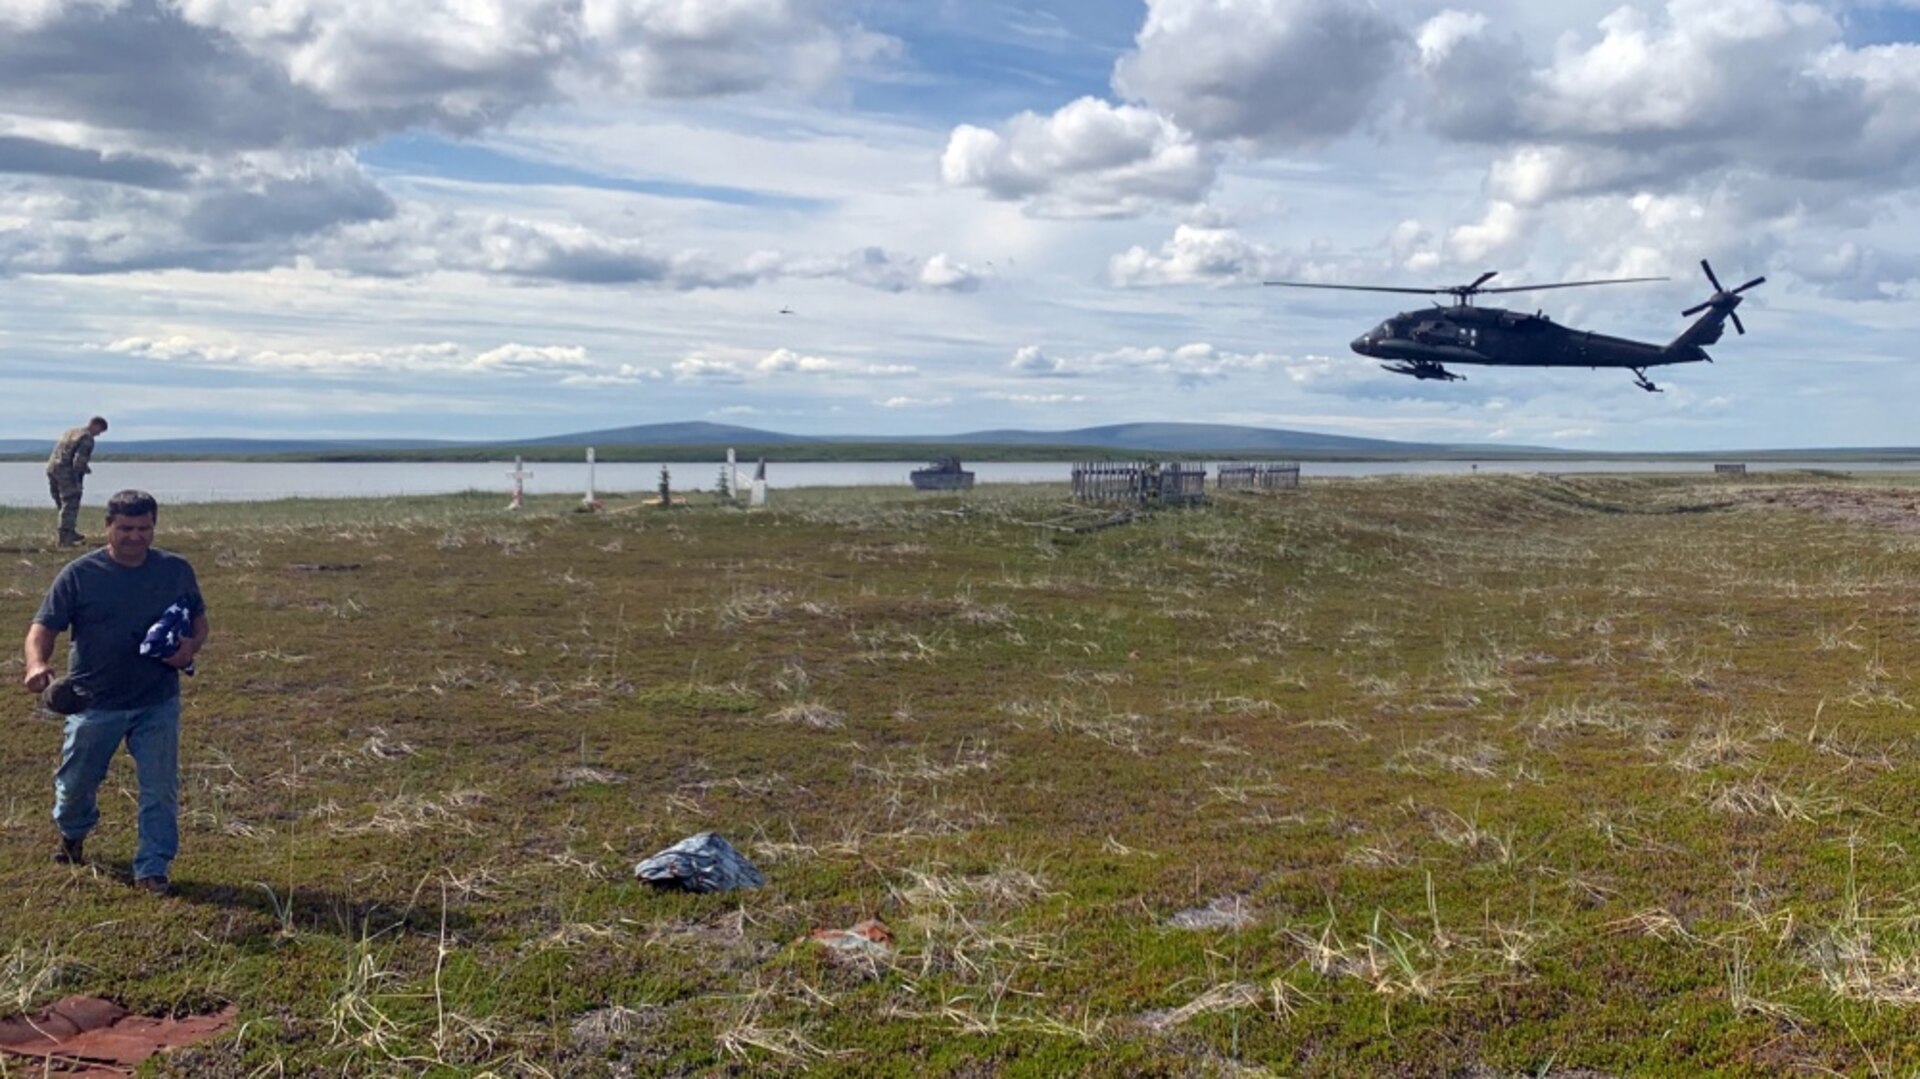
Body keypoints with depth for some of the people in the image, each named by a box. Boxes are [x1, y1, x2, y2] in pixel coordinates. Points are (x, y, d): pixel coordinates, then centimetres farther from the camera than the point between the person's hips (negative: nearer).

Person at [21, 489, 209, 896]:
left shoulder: (177, 570, 0)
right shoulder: (80, 574, -7)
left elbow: (199, 619, 12)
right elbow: (44, 627, -7)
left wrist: (191, 648, -11)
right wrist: (37, 663, -28)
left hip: (158, 704, 0)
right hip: (93, 703, 0)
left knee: (160, 788, -2)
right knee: (76, 782, 16)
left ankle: (153, 869, 9)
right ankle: (72, 834, 48)